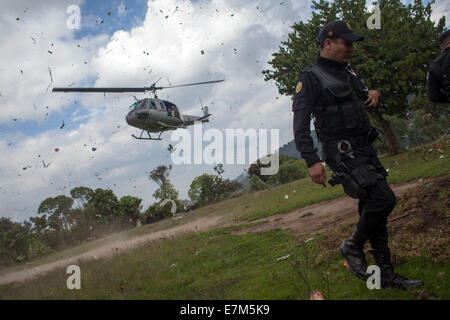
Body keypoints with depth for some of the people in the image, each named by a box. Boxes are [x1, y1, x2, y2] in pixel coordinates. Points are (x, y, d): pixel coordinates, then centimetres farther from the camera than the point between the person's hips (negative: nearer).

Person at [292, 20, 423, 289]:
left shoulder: (348, 72, 16)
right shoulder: (311, 79, -9)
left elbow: (364, 97, 33)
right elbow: (300, 124, -14)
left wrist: (374, 94, 7)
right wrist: (312, 161, -23)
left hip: (365, 149, 8)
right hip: (342, 153, -8)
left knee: (373, 208, 9)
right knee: (383, 199, -20)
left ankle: (386, 274, 17)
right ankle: (353, 247, 3)